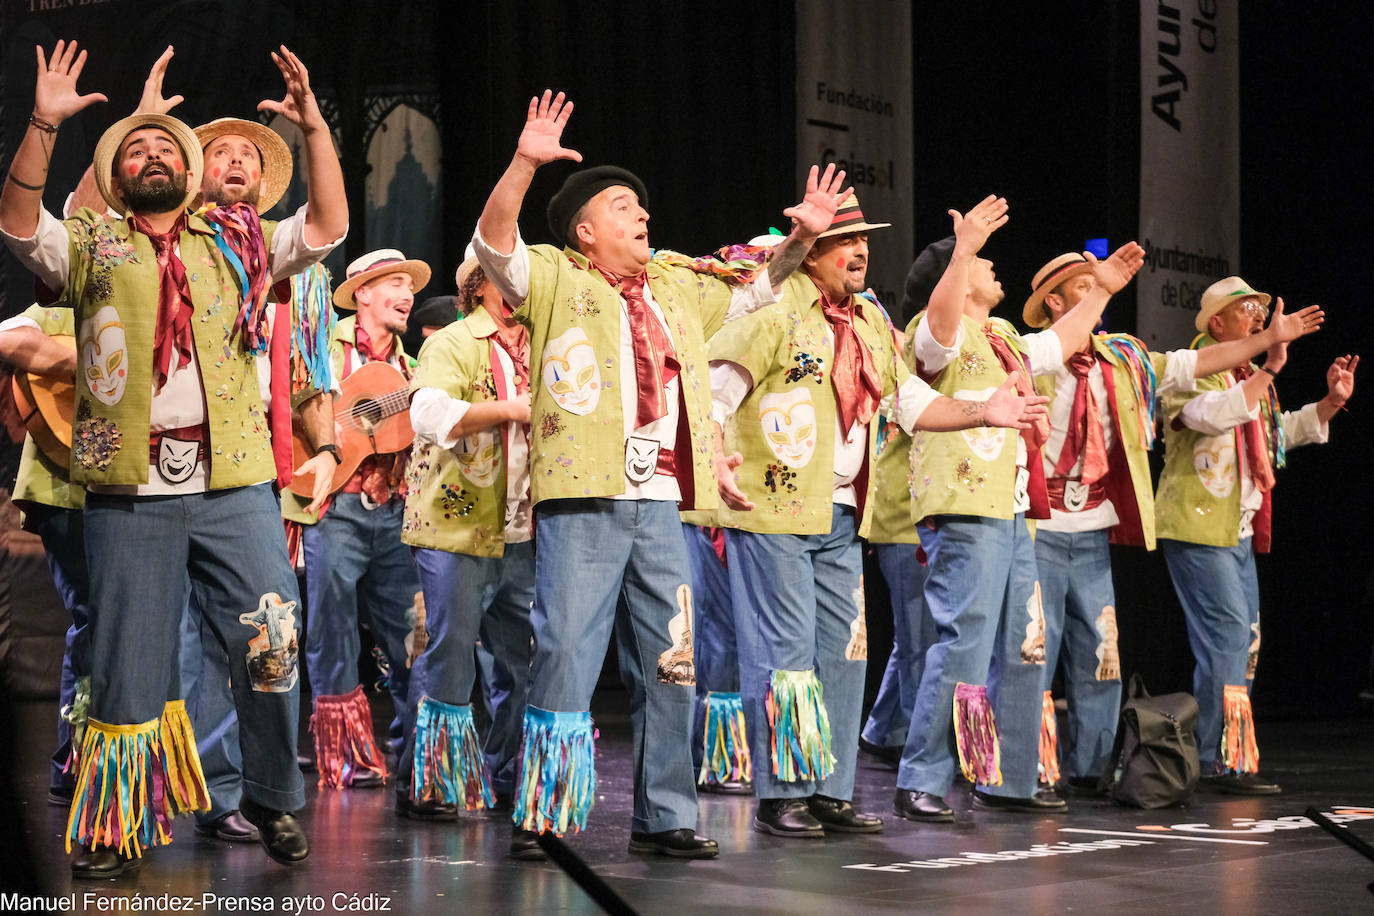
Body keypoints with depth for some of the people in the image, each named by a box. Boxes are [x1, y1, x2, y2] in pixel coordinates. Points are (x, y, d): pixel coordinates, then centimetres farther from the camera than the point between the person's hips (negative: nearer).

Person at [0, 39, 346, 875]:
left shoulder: (239, 244, 14)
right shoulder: (92, 248, 11)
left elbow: (328, 226, 4)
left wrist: (315, 129, -8)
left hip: (236, 485, 1)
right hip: (131, 493, -1)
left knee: (272, 644, -3)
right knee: (128, 666, 4)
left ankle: (273, 798, 15)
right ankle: (115, 825, 14)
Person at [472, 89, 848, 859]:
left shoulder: (677, 288, 22)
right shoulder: (556, 281, 5)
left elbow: (752, 290, 32)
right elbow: (495, 244, -11)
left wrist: (800, 239, 16)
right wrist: (525, 163, -24)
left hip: (660, 507, 6)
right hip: (583, 505, -6)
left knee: (670, 666, 7)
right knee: (566, 659, -7)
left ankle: (663, 817, 16)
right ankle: (543, 816, -1)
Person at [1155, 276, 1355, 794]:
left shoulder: (1247, 378, 19)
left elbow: (1283, 431, 32)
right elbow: (1214, 415, -31)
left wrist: (1332, 401, 18)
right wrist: (1270, 369, -32)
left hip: (1238, 531, 10)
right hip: (1198, 527, -10)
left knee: (1243, 641, 10)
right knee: (1228, 636, -15)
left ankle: (1230, 758, 16)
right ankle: (1219, 764, -14)